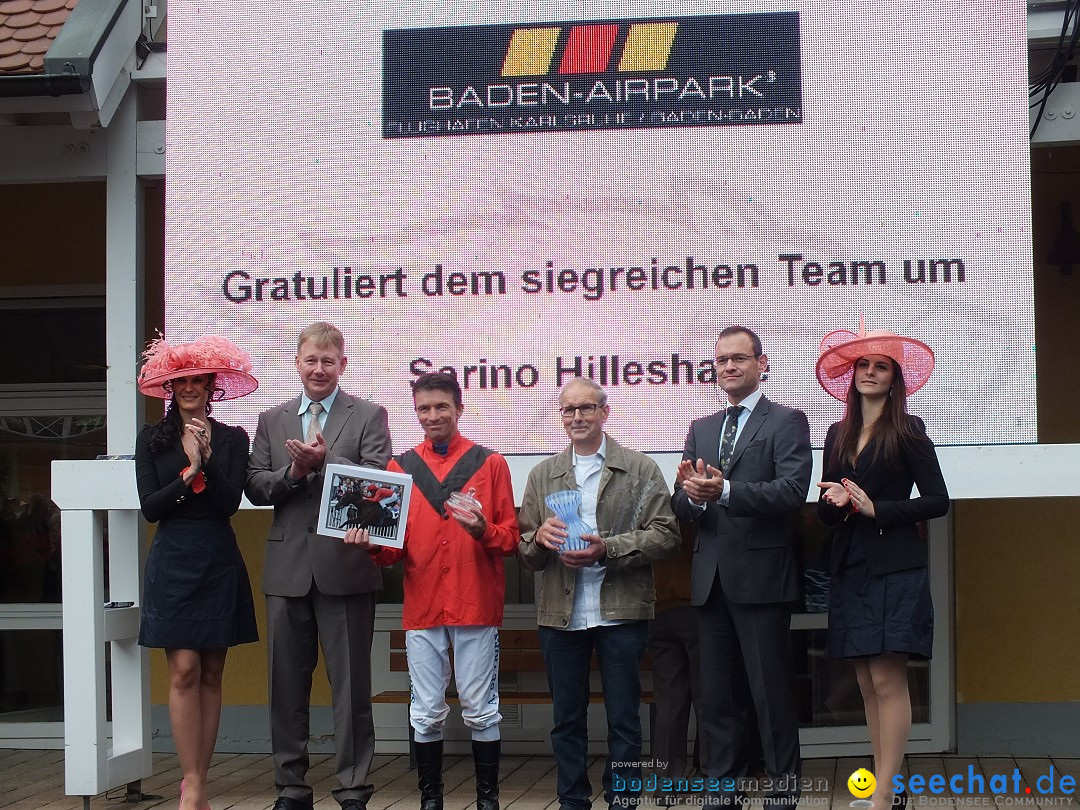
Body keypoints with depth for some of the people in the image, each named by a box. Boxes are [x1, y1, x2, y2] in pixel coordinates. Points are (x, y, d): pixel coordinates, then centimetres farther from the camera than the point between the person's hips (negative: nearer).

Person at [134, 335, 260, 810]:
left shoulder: (231, 439, 4)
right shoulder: (152, 440, 6)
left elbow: (230, 503, -6)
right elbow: (149, 507, -2)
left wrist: (204, 461, -18)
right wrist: (188, 475, -14)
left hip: (218, 563, 1)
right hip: (173, 562, -1)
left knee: (211, 675, 3)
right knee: (184, 671, -7)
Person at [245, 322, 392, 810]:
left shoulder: (368, 417, 3)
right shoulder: (272, 421, 13)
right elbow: (255, 488, 6)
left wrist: (326, 460, -20)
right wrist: (294, 471, -11)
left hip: (345, 567, -3)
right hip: (288, 568, 4)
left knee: (350, 685, 2)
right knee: (287, 685, 10)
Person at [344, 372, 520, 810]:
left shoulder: (489, 463, 4)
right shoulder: (401, 467, 9)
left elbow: (510, 538, 2)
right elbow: (397, 545, 8)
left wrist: (483, 530, -19)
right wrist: (374, 543, -13)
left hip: (476, 604, -2)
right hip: (422, 606, 2)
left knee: (480, 709, 3)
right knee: (426, 712, 7)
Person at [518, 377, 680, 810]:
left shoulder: (641, 469, 2)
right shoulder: (543, 475, 12)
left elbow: (665, 535, -6)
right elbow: (525, 552, 12)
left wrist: (606, 548, -17)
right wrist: (540, 538, -12)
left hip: (621, 611, -3)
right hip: (560, 614, 3)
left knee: (623, 720, 4)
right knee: (566, 721, 10)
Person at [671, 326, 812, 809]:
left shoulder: (787, 422, -1)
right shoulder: (700, 429, 16)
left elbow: (793, 491, -16)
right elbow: (680, 507, 9)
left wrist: (726, 491, -27)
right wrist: (691, 494, -15)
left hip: (761, 577, -5)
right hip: (711, 581, 6)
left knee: (772, 693, -1)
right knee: (718, 695, 11)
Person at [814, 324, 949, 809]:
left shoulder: (908, 431, -1)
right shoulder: (838, 435, 14)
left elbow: (938, 501, -5)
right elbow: (825, 510, 15)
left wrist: (876, 508, -13)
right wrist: (837, 503, -8)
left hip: (894, 568, -6)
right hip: (851, 569, 6)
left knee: (888, 679, -10)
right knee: (867, 683, 5)